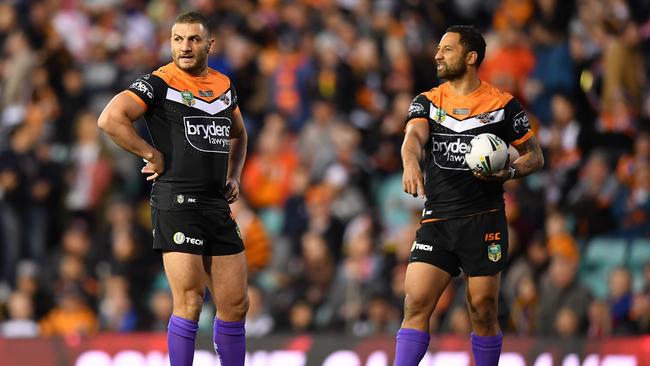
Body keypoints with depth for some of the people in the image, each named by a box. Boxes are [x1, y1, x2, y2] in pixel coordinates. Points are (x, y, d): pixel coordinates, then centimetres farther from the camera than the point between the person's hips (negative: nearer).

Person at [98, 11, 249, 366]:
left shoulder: (223, 85, 15)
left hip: (218, 204, 6)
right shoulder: (159, 83, -5)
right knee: (189, 303, -10)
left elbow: (238, 134, 34)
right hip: (176, 201, -6)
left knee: (235, 306, 7)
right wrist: (152, 155, -12)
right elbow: (110, 118, -18)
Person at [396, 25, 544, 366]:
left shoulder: (503, 105, 4)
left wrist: (510, 171, -11)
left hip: (484, 221, -2)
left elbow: (535, 155, 11)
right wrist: (411, 163, -34)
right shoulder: (427, 102, 10)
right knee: (416, 303, -9)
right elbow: (414, 136, -11)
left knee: (482, 310, 0)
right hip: (436, 221, 2)